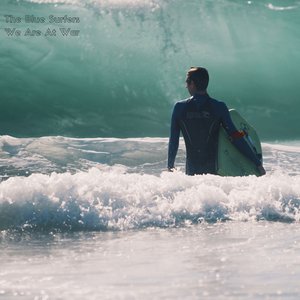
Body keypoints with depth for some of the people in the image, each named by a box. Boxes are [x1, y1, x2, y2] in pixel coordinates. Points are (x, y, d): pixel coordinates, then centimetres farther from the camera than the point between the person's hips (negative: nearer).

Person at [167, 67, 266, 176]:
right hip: (214, 169, -1)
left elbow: (173, 140, 5)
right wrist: (258, 163, -4)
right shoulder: (219, 107, -4)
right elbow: (236, 137, -7)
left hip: (191, 171, 1)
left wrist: (170, 166, 18)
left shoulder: (179, 107, 0)